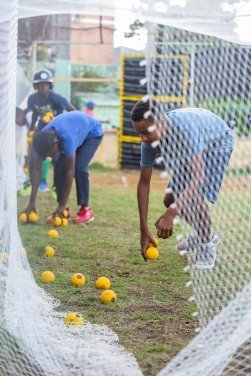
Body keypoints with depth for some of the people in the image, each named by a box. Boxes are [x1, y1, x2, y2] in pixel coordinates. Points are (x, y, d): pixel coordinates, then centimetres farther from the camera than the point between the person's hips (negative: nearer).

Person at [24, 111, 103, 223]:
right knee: (59, 167, -11)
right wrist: (32, 203, -28)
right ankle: (63, 210, -3)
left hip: (92, 133, -6)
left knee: (79, 167, -24)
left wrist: (62, 205, -37)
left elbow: (70, 172, -40)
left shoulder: (67, 138, -44)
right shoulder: (43, 138, -26)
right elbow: (36, 170, -24)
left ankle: (86, 209, -9)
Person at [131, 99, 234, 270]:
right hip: (191, 148, 7)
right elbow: (144, 183, -16)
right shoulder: (149, 140, -25)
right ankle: (206, 235, 27)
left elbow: (199, 176, -51)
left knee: (194, 196, -26)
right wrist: (144, 230, -19)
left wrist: (171, 214, -58)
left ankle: (207, 246, -2)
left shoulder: (185, 127, -45)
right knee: (170, 200, 2)